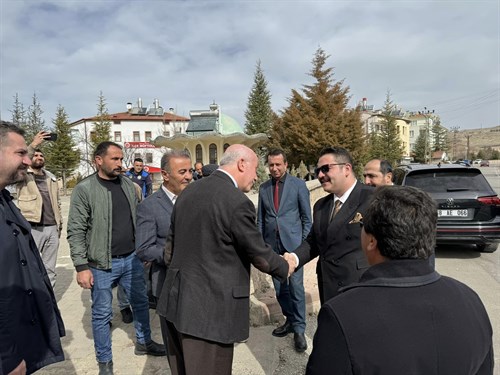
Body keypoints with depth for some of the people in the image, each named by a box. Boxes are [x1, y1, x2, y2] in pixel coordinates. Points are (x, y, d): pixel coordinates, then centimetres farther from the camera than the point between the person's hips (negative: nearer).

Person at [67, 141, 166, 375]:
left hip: (131, 259, 5)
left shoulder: (128, 185, 4)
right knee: (102, 314, 10)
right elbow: (76, 232, -11)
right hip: (102, 264, -5)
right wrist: (82, 266, -14)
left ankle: (143, 343, 41)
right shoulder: (84, 190, -11)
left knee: (140, 303, 19)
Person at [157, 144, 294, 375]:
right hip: (209, 310, -8)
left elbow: (170, 248, 12)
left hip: (177, 302, 8)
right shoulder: (237, 202, -19)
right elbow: (259, 254, -10)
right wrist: (285, 267, 9)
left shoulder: (188, 192, 6)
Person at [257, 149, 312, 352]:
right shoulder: (264, 188, 8)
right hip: (272, 244, 4)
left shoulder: (298, 184, -1)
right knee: (279, 287, 11)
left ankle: (299, 329, 10)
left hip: (292, 242, -4)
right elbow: (260, 218, 12)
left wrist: (305, 243, -6)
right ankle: (290, 320, 29)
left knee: (296, 286, -4)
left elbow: (306, 217, 0)